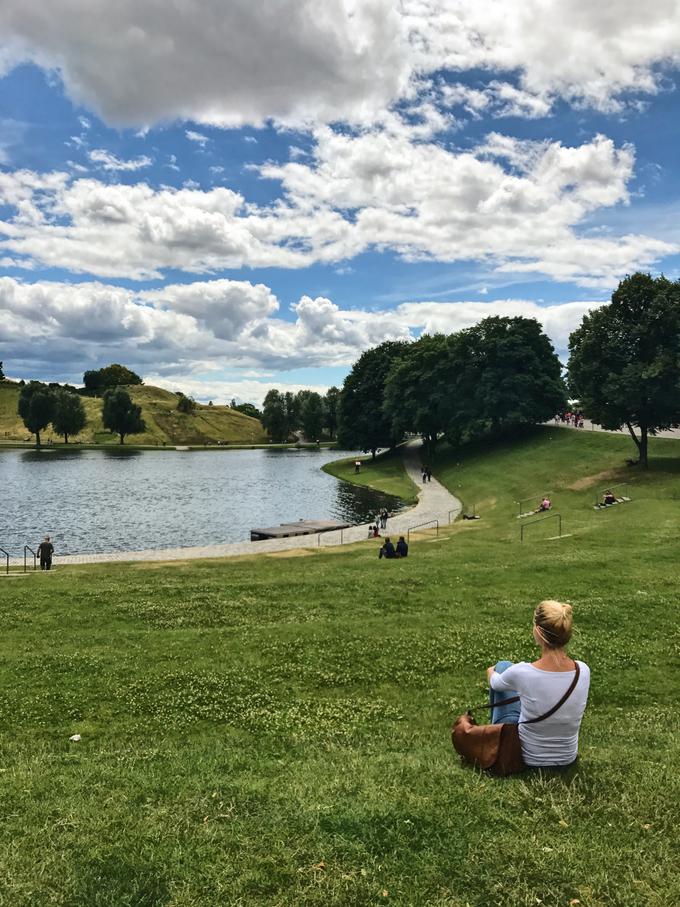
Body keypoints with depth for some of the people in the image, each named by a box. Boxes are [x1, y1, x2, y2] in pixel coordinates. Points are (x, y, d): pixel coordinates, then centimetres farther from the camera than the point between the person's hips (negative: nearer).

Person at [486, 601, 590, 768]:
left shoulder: (523, 672, -27)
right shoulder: (583, 671, -17)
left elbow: (495, 683, -2)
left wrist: (491, 672, 23)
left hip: (523, 757, -3)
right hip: (567, 759, 3)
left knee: (503, 666, 17)